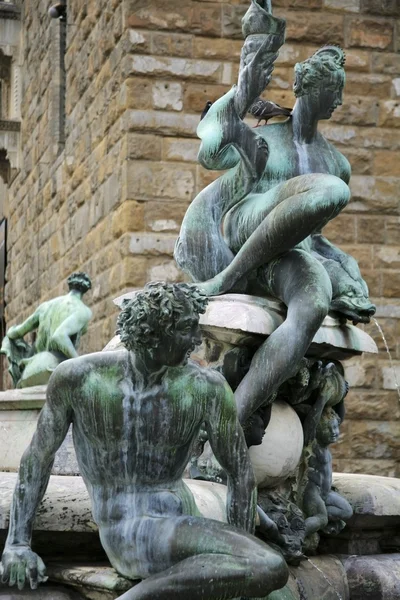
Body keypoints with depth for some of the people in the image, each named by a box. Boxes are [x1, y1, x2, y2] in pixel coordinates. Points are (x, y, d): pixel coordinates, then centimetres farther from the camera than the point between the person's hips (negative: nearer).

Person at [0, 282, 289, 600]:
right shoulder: (77, 376, -5)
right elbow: (38, 455, 8)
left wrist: (242, 565, 1)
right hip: (122, 535, -3)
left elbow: (241, 472, 2)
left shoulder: (207, 387, -6)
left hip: (179, 533, 3)